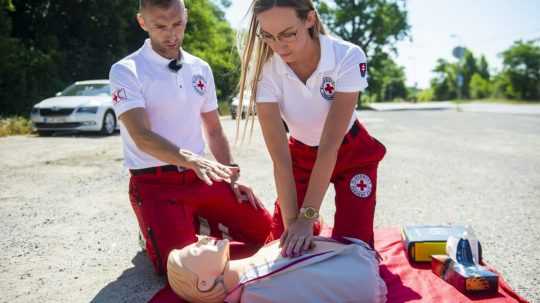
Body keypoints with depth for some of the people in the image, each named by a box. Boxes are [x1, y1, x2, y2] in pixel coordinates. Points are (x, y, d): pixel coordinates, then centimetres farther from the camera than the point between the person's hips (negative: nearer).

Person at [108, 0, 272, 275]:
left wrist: (231, 178, 7)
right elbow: (142, 136, -21)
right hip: (154, 183, -4)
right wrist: (193, 160, -37)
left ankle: (200, 222, 18)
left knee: (265, 231, -3)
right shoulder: (126, 71, -9)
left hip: (201, 176, 5)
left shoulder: (201, 69, 9)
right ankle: (164, 229, 11)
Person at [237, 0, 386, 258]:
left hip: (352, 154, -1)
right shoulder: (264, 70, -27)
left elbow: (330, 144, -33)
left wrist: (307, 217, -33)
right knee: (282, 242, -2)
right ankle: (314, 226, 31)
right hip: (301, 155, 2)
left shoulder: (347, 58, -32)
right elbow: (280, 156, -27)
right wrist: (292, 220, -31)